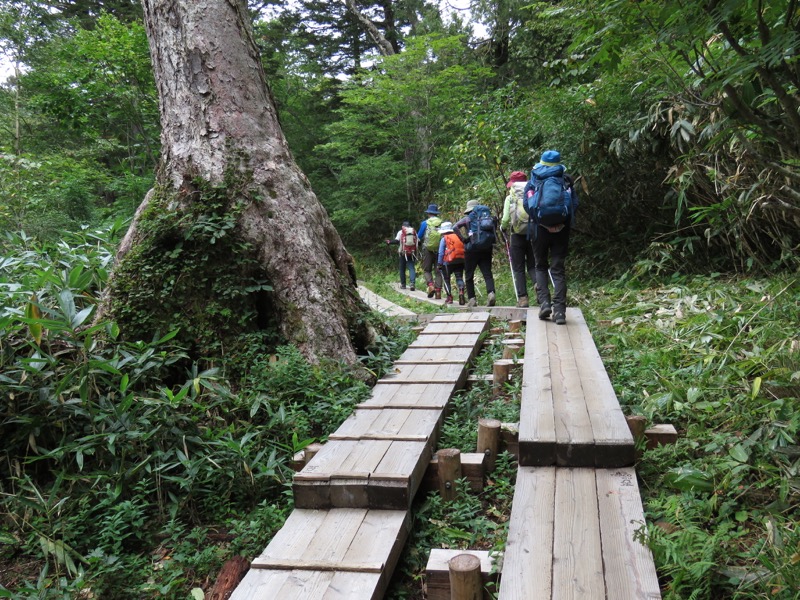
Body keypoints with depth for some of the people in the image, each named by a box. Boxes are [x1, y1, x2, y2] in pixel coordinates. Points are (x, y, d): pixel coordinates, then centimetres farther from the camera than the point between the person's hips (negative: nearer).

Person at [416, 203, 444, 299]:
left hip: (427, 249, -2)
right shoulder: (442, 223, 2)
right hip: (439, 250, 2)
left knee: (427, 270, 10)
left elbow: (419, 237, 5)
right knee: (438, 271, 6)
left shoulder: (425, 223, -2)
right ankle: (438, 291, 1)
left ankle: (430, 285, -12)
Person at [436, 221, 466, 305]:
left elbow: (441, 253, -4)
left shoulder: (444, 239, -1)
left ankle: (449, 297, 10)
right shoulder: (459, 237, 12)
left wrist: (439, 263, 2)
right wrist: (464, 260, 17)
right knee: (459, 277, 6)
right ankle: (461, 291, -23)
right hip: (460, 261, 3)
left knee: (446, 279, 11)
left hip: (449, 262, -3)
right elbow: (464, 249, 12)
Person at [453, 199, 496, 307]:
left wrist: (463, 239, -7)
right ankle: (491, 293, -23)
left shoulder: (467, 219, 1)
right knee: (487, 273, 0)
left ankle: (471, 299, 6)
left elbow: (455, 227, -11)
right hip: (486, 249, 2)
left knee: (469, 276, 9)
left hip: (471, 249, -2)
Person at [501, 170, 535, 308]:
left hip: (517, 236, -2)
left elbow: (505, 219, -4)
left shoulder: (510, 198, 0)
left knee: (518, 269, 6)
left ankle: (522, 298, 2)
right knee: (533, 266, 12)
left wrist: (503, 227, 17)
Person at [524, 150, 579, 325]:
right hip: (561, 229, 0)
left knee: (541, 267, 15)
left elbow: (528, 204, -6)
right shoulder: (566, 181, 10)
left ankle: (544, 303, -1)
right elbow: (574, 204, 0)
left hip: (540, 229, 0)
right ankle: (559, 310, -5)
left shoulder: (533, 182, 8)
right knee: (558, 269, 2)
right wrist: (565, 222, 0)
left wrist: (539, 221, -8)